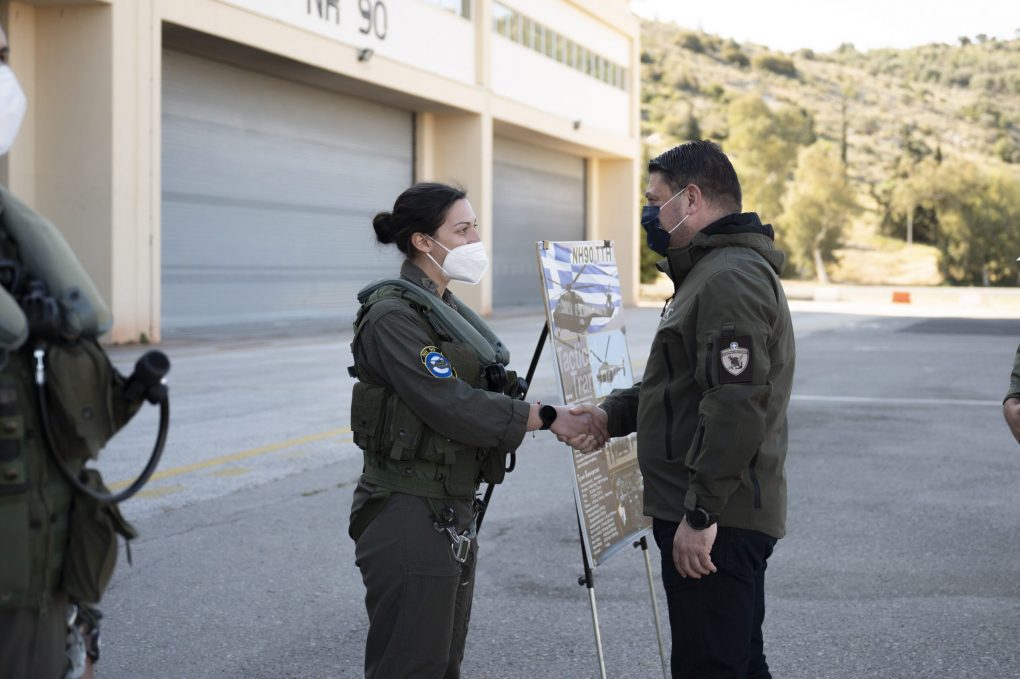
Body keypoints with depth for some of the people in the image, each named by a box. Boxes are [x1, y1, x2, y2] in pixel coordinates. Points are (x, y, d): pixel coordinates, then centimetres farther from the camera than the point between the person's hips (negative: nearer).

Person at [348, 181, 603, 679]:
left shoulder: (447, 309, 14)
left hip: (451, 512, 9)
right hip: (408, 516, -9)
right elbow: (450, 405, -24)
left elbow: (479, 396, 14)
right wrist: (547, 418, -21)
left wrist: (567, 418, 4)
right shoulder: (393, 315, -15)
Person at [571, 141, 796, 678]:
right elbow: (685, 381, 26)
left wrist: (701, 513, -23)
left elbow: (736, 406, -25)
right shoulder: (711, 270, 19)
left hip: (716, 521, -11)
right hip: (725, 517, 11)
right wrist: (613, 413, 12)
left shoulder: (731, 278, -17)